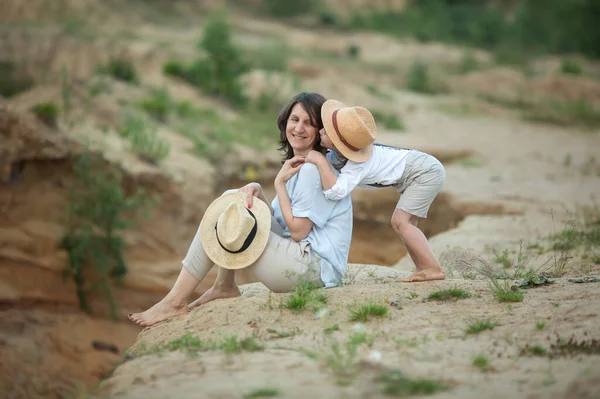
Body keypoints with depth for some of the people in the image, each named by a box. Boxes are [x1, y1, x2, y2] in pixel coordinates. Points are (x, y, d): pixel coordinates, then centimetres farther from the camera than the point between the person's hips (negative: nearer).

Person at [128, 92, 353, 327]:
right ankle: (225, 287, 5)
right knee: (231, 200, 8)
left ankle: (175, 302, -5)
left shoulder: (313, 169, -14)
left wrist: (280, 183, -10)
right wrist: (256, 191, -6)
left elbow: (298, 231, -17)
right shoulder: (299, 166, 17)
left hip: (315, 267, -10)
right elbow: (275, 220, 12)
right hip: (299, 257, 10)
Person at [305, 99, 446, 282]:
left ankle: (434, 269, -16)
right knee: (400, 223, 8)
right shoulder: (339, 152, -9)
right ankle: (423, 269, 7)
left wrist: (320, 161, -41)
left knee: (401, 221, -17)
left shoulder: (358, 164, -34)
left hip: (426, 171, -10)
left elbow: (336, 191, -46)